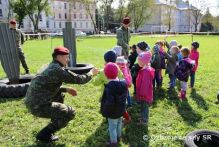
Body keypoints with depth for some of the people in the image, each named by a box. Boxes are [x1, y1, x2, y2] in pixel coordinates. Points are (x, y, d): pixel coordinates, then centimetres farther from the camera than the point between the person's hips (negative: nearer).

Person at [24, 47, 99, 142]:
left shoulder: (51, 68, 13)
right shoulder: (58, 70, -17)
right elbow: (79, 79, -13)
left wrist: (66, 89, 16)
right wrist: (91, 73, 4)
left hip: (32, 102, 10)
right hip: (38, 106, -10)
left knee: (59, 95, 28)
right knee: (70, 113, -3)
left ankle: (54, 125, 31)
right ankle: (44, 135, 4)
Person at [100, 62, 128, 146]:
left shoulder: (109, 87, -32)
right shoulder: (123, 83, -9)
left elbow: (109, 103, -34)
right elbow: (125, 96, 4)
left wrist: (104, 111, -20)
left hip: (112, 112, -7)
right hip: (121, 110, 7)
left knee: (112, 127, 12)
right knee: (119, 123, 28)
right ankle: (118, 136, 49)